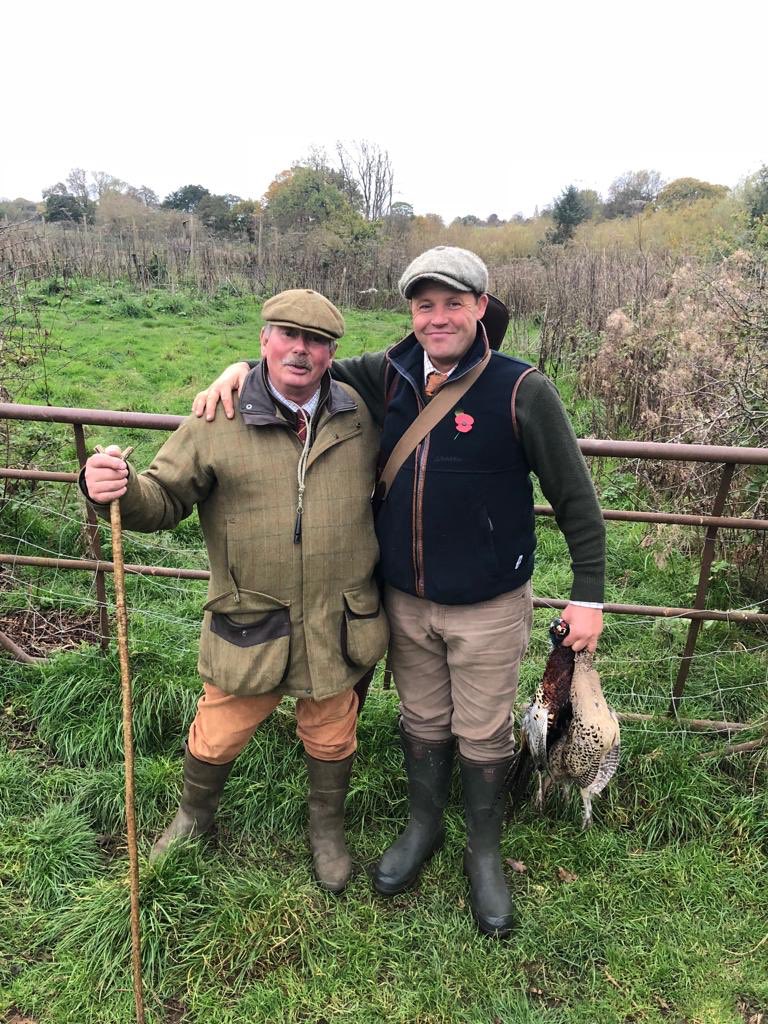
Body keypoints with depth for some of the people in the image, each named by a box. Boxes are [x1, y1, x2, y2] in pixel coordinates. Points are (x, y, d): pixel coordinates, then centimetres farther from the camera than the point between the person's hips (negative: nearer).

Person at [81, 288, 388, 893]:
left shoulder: (360, 414, -1)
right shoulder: (219, 419, -10)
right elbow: (164, 500, -8)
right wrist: (118, 490, -29)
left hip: (336, 623, 2)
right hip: (249, 625, -1)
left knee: (331, 738, 21)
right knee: (217, 736, 17)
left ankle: (328, 830, 51)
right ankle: (193, 819, 51)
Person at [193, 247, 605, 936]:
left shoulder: (523, 390, -15)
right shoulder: (388, 377, -2)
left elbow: (575, 498, -9)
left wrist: (588, 595, -8)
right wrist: (243, 368, -6)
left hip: (488, 609, -3)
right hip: (405, 601, 4)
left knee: (484, 736, 14)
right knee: (422, 723, 22)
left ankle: (484, 854, 40)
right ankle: (423, 827, 48)